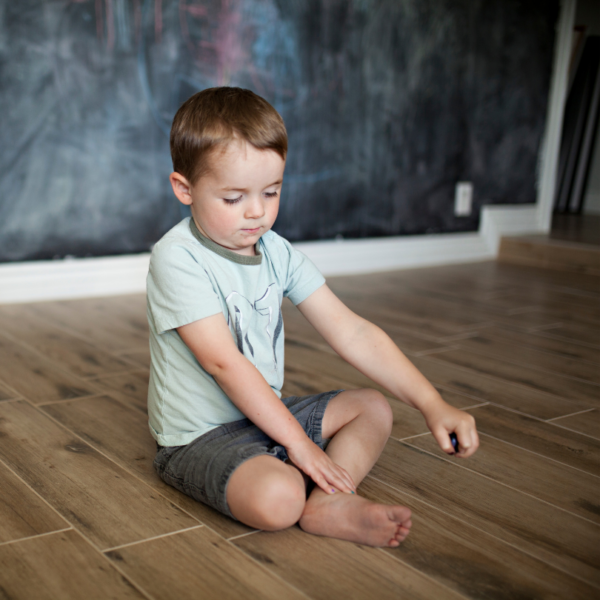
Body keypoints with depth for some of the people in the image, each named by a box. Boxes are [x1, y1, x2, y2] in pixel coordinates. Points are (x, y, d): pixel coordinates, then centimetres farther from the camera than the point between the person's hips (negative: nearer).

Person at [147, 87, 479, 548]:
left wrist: (433, 405, -10)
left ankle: (328, 503, -14)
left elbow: (351, 332, -3)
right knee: (276, 498, -35)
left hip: (268, 412, 8)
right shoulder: (177, 259, -18)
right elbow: (224, 362, -23)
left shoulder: (278, 253, 1)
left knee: (373, 407, 6)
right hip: (201, 436, -7)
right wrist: (298, 443, -21)